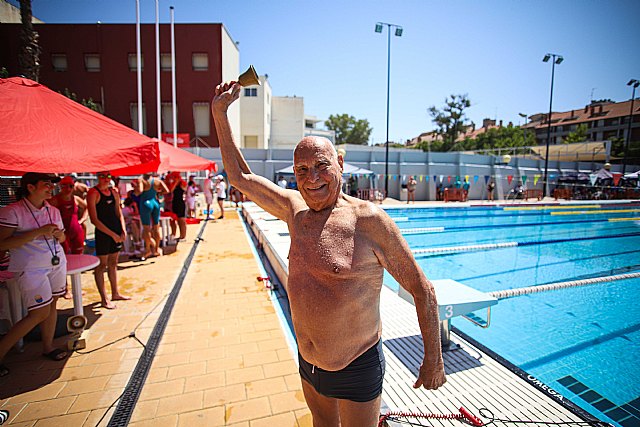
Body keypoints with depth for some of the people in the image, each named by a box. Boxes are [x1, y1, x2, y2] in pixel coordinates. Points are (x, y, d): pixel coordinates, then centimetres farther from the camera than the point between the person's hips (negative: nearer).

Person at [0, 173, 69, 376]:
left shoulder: (53, 210, 6)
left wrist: (57, 233, -8)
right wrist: (39, 232, -25)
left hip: (57, 263, 6)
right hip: (31, 268, -6)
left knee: (52, 305, 10)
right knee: (39, 313, -6)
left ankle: (48, 347, 24)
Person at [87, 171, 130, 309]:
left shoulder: (114, 192, 11)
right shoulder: (93, 193, -8)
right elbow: (94, 219, -12)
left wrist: (123, 230, 1)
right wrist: (112, 234, -14)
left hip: (116, 232, 6)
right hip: (102, 233, -6)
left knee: (113, 263, 15)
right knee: (101, 265, 2)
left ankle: (115, 293, 26)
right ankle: (104, 298, 12)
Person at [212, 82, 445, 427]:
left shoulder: (368, 219, -21)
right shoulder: (295, 209, -4)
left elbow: (422, 290, -13)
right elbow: (240, 176, 6)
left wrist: (433, 360, -8)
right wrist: (219, 112, 7)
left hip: (356, 370, -5)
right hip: (307, 363, 6)